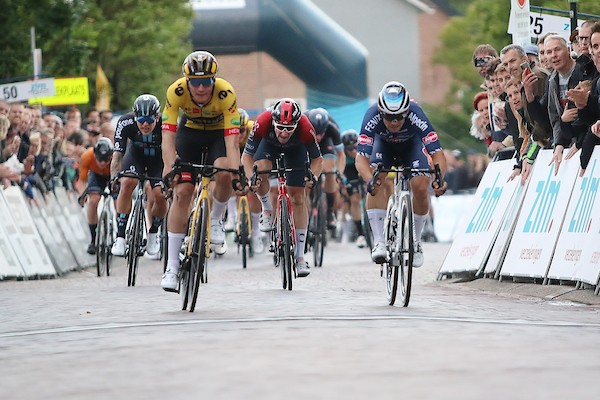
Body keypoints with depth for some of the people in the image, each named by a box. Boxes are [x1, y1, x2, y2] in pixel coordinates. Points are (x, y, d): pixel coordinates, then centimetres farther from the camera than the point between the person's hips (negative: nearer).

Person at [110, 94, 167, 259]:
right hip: (136, 154, 1)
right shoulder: (126, 123, -32)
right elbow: (117, 155, -31)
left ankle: (153, 234, 10)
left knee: (160, 196, -20)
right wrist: (114, 177, -45)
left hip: (159, 157, -1)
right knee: (127, 184, -27)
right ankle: (120, 237, -19)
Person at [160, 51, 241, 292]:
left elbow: (232, 139, -37)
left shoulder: (225, 93, -33)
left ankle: (215, 221, 2)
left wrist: (236, 172, -49)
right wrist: (169, 171, -46)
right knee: (181, 192, -13)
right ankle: (172, 267, -8)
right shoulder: (176, 91, -30)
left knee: (224, 175, -31)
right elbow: (168, 135, -33)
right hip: (189, 132, 1)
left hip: (219, 134, -1)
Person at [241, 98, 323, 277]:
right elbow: (247, 155, -30)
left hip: (296, 148, 0)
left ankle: (300, 257, -2)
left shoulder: (305, 127, -39)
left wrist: (313, 175, -45)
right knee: (260, 171, -31)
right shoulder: (263, 122, -40)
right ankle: (267, 211, 1)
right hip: (269, 143, 0)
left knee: (298, 198, -7)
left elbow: (317, 159, -25)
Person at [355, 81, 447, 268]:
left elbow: (437, 154, -41)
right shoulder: (372, 116, -39)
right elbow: (361, 158, -43)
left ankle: (415, 242, 4)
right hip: (383, 143, 0)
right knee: (377, 184, -27)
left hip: (411, 143, 0)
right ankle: (378, 242, -24)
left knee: (420, 187, -19)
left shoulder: (416, 116, -39)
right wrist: (370, 180, -63)